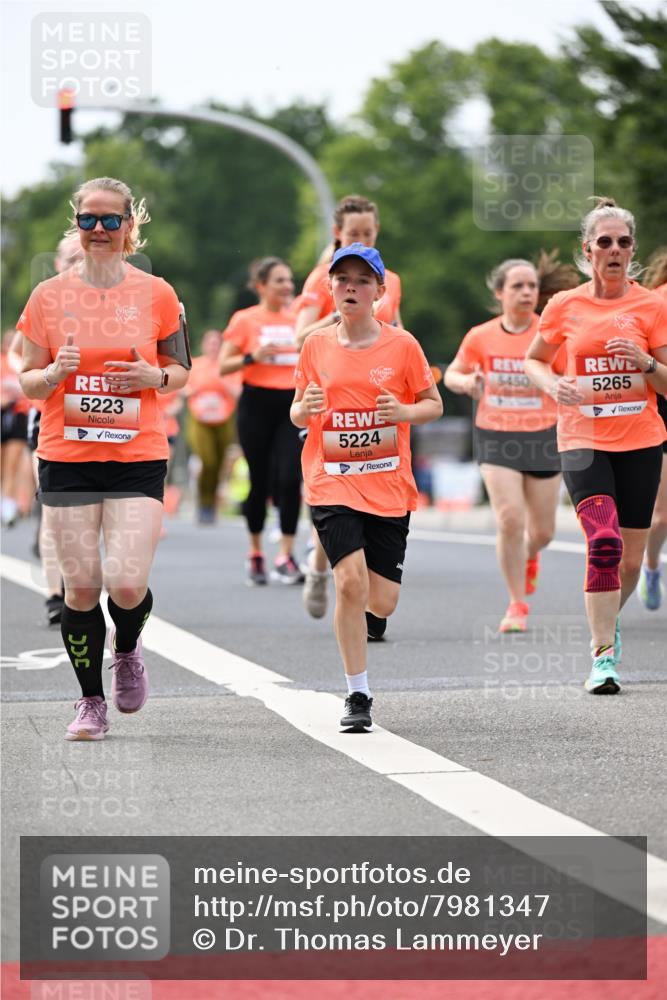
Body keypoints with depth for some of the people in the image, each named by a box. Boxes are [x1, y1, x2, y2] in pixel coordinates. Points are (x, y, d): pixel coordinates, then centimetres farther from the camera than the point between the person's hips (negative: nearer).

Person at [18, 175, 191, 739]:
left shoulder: (157, 294, 2)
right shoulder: (49, 295, 2)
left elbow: (181, 371, 11)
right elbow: (27, 382, 7)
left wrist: (154, 376, -10)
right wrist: (55, 373, -14)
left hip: (138, 459, -1)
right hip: (65, 458, 1)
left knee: (127, 583, -13)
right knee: (80, 586, 1)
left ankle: (127, 651, 22)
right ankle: (92, 703, 17)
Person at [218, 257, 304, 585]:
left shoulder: (297, 319, 9)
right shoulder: (245, 320, 0)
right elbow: (223, 366, -3)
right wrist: (253, 357, -18)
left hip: (292, 404, 2)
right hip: (257, 404, -2)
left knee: (290, 477, -13)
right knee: (260, 481, 4)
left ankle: (285, 557, -10)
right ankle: (255, 554, 21)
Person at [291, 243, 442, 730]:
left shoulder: (402, 345, -1)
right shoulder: (316, 346, 4)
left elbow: (434, 404, 8)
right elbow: (298, 413, 13)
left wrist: (405, 412, -14)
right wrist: (304, 409, -11)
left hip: (388, 486, 0)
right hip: (332, 483, 0)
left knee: (382, 603, -2)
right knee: (351, 582, -19)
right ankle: (357, 694, -6)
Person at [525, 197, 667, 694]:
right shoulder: (565, 306, 2)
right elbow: (533, 360, 16)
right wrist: (552, 384, -5)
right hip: (583, 439, -1)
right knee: (604, 540, -21)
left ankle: (607, 624, 37)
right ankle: (604, 656, -17)